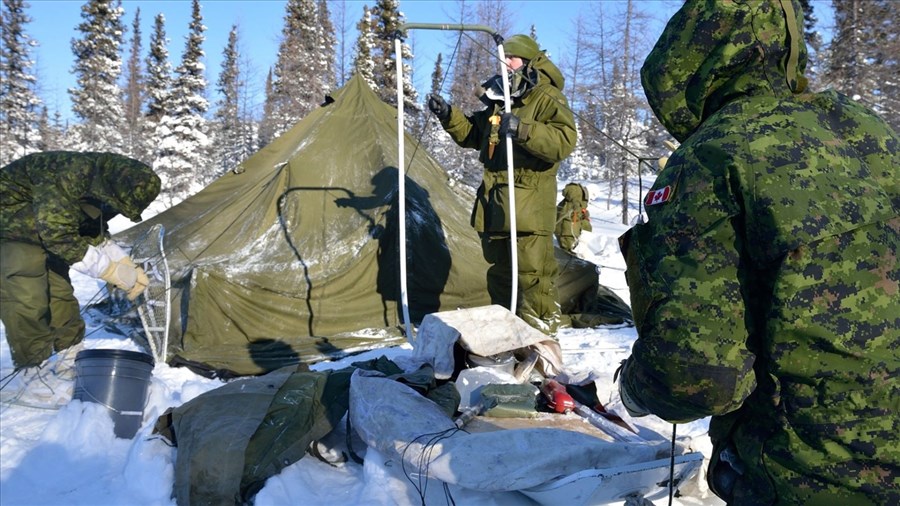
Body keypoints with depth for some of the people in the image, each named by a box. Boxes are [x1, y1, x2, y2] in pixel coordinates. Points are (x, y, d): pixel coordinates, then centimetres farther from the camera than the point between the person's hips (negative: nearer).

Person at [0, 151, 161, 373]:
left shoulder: (100, 188, -5)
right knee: (26, 300, -15)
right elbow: (58, 235, -34)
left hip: (41, 232, 9)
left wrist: (127, 265, -4)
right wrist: (113, 271, -29)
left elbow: (95, 235, 9)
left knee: (59, 294, 8)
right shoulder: (70, 175, -34)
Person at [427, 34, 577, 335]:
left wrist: (523, 129, -31)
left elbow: (564, 141, -20)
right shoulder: (497, 98, 18)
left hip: (529, 202, -8)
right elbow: (472, 134, 26)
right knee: (499, 271, 16)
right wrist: (448, 115, 10)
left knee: (532, 274, -9)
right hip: (494, 201, 8)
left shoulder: (547, 98, -5)